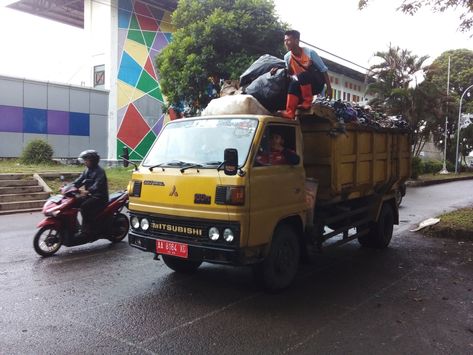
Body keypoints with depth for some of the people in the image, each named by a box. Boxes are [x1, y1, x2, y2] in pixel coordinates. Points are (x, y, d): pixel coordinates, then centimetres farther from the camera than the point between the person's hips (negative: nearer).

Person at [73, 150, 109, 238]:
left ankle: (87, 231, -24)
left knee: (84, 206, -29)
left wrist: (88, 191, -45)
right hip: (89, 195, 9)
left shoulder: (99, 171, -14)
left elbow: (97, 185, -29)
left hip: (99, 196, -9)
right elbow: (79, 181, 7)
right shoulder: (87, 170, 14)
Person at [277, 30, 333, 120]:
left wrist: (329, 88, -14)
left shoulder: (309, 52, -17)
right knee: (293, 85, -27)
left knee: (303, 75, -32)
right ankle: (289, 112, -35)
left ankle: (307, 102, -20)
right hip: (304, 85, 4)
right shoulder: (287, 57, -4)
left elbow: (323, 70, -11)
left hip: (317, 84, -4)